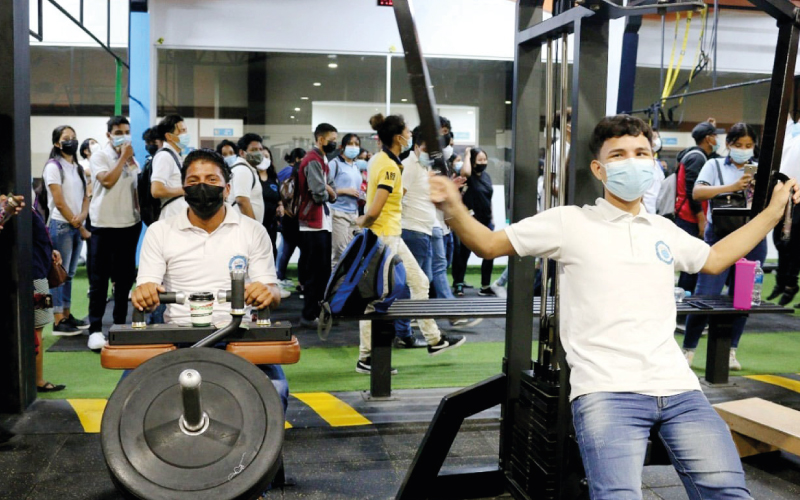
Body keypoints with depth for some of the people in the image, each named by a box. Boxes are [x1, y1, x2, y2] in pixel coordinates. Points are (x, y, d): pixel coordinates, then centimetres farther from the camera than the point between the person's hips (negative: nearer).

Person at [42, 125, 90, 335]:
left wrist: (82, 217, -8)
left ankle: (67, 316, 17)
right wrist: (76, 224, -9)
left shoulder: (78, 168, 15)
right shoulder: (54, 166, -7)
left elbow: (86, 196, 11)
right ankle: (58, 322, -2)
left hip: (77, 226, 7)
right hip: (61, 225, -7)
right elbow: (59, 201, -12)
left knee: (69, 274, 11)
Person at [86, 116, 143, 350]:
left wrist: (140, 215, 9)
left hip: (129, 224, 5)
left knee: (125, 277, 10)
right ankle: (95, 329, 2)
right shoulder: (100, 156, -5)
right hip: (104, 225, -5)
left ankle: (120, 324, 20)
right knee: (99, 279, -1)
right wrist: (123, 157, -14)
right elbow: (107, 181, -21)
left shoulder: (132, 159, 11)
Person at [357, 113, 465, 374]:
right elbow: (374, 210, -24)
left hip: (393, 236, 10)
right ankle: (366, 358, 8)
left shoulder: (379, 159, 8)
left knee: (419, 281, 17)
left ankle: (434, 340, 28)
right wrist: (363, 222, -7)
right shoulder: (390, 168, -20)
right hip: (382, 237, -10)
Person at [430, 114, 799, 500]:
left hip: (678, 388, 5)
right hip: (605, 392, -5)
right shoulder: (570, 222, 5)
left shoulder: (665, 231, 19)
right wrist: (454, 208, -14)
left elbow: (715, 258, 38)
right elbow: (489, 244, 5)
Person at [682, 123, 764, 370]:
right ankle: (688, 350, 7)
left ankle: (730, 351, 19)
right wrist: (733, 187, -21)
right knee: (705, 295, -5)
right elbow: (697, 193, -10)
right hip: (720, 236, -3)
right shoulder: (715, 165, 6)